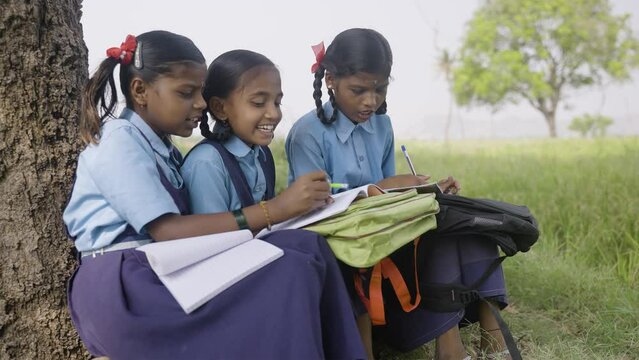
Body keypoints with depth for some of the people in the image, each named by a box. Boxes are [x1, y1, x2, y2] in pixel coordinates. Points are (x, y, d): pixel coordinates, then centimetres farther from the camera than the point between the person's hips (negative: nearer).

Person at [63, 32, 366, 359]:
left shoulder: (161, 146, 20)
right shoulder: (119, 142, -7)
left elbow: (188, 224, 9)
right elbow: (167, 232, -18)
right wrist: (276, 209, -21)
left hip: (163, 274, 8)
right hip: (121, 290, -8)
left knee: (304, 248, -15)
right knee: (287, 272, -27)